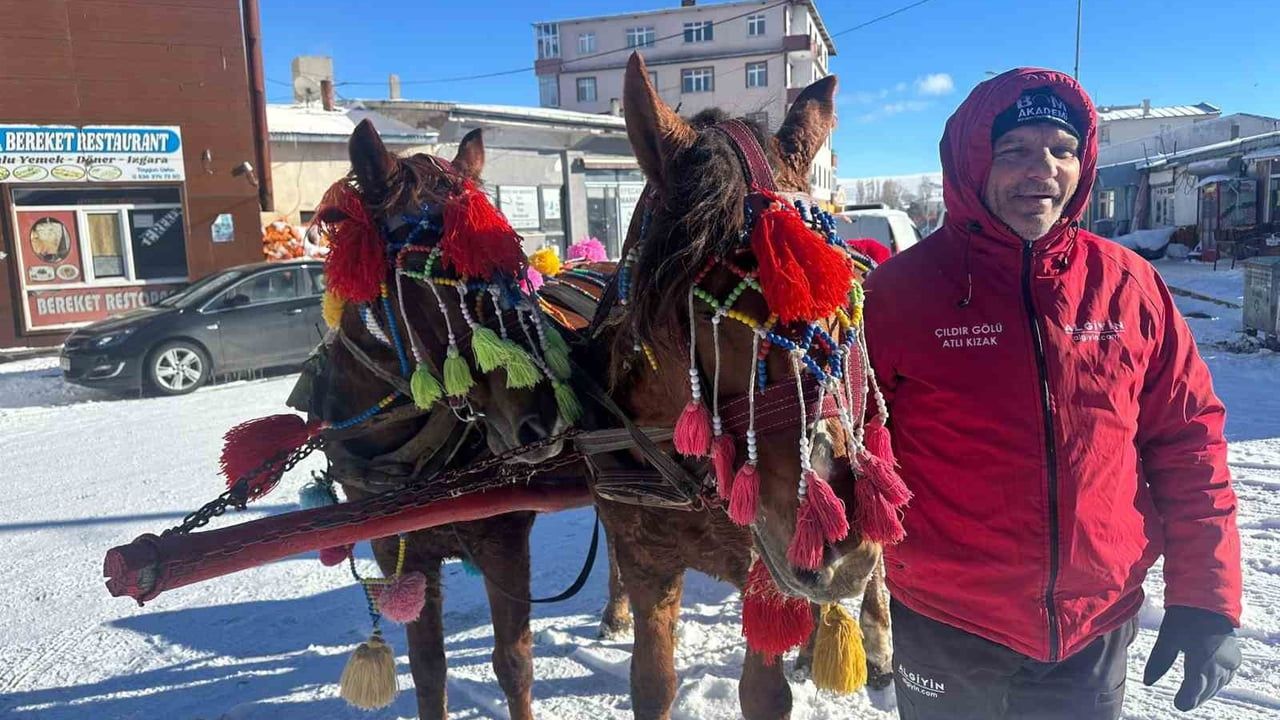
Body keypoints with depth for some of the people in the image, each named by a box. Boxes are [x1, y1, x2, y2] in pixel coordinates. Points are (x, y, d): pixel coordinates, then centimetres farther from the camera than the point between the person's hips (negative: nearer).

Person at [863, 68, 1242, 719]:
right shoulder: (901, 289, -10)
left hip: (1097, 634, 3)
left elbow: (1189, 441, 3)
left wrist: (1207, 599, 1)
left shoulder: (1128, 286, -3)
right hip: (945, 634, -2)